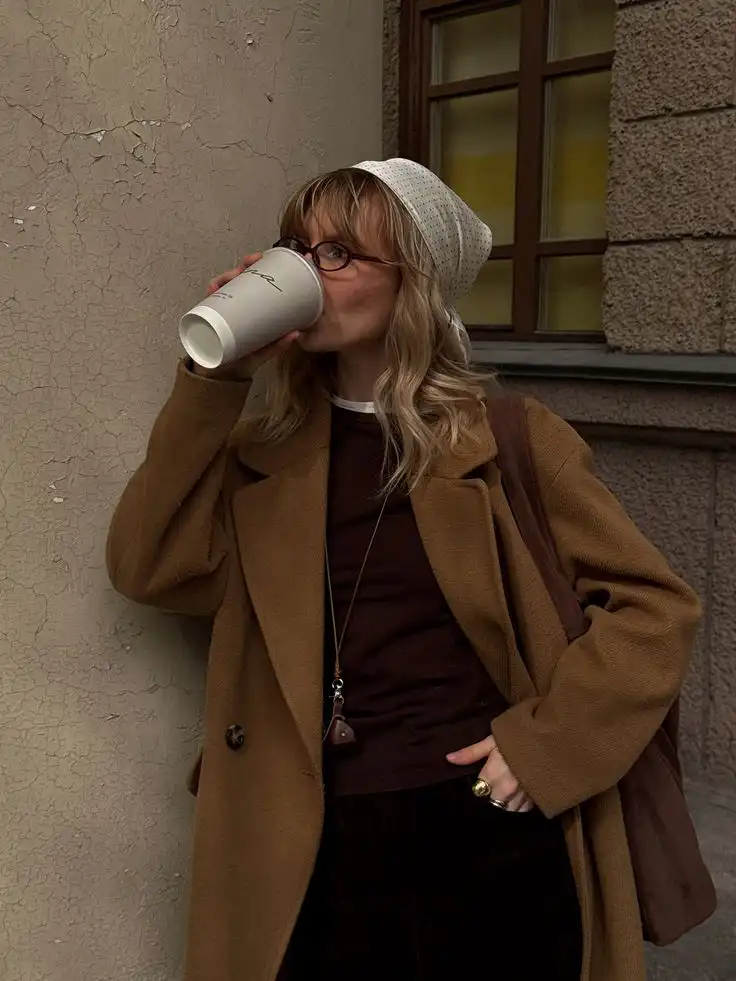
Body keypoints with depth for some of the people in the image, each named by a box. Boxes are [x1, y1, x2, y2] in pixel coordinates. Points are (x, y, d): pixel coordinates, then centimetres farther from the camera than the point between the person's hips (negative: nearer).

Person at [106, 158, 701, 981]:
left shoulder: (504, 440, -5)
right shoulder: (267, 443, 5)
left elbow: (654, 608, -3)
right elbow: (149, 568, -7)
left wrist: (544, 744, -11)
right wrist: (213, 378, -10)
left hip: (490, 838, -2)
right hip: (315, 852, 3)